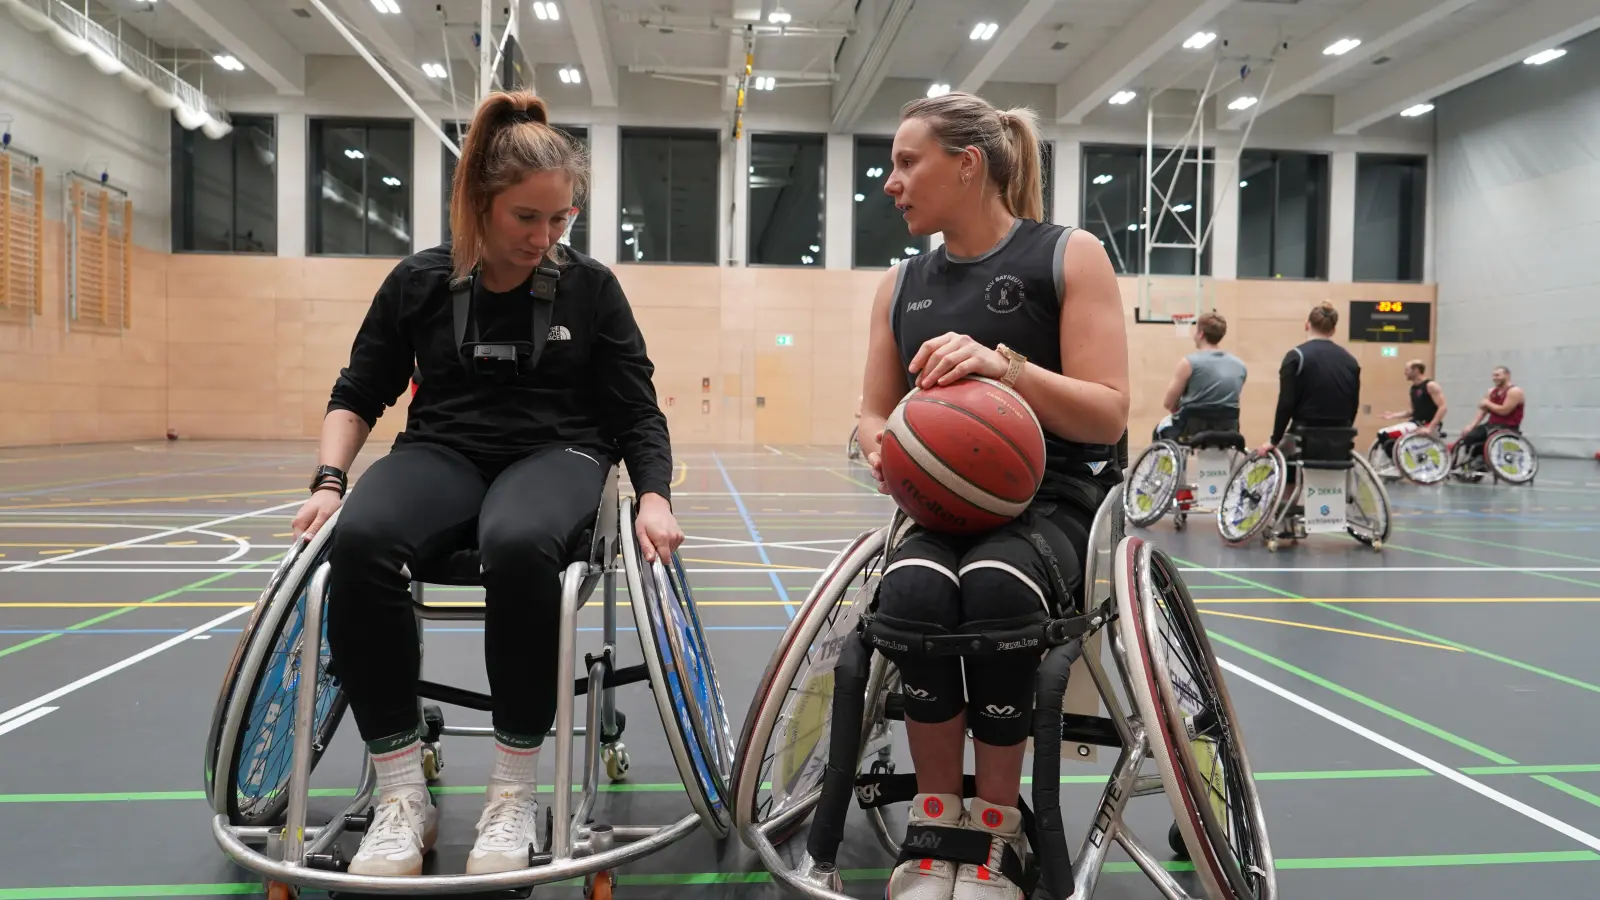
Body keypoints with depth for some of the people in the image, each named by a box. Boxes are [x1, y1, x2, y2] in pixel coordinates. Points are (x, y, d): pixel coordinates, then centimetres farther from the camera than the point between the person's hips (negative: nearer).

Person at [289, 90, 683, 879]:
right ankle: (402, 794, -22)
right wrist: (329, 480, -3)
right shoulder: (420, 282, 5)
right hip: (442, 452, 2)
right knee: (359, 540, -34)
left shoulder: (591, 288, 3)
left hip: (557, 454, -1)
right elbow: (358, 394, 13)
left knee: (518, 543, -40)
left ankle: (513, 793, -22)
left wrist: (654, 496, -10)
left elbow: (637, 411, 6)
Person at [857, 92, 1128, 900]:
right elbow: (874, 414, 15)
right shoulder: (901, 284, 13)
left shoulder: (1069, 256, -1)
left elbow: (1108, 416, -8)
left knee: (994, 588, -36)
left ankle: (996, 831, -13)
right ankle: (936, 824, -10)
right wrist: (883, 452, -9)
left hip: (1054, 502, -3)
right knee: (913, 590, -32)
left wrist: (1005, 365, -24)